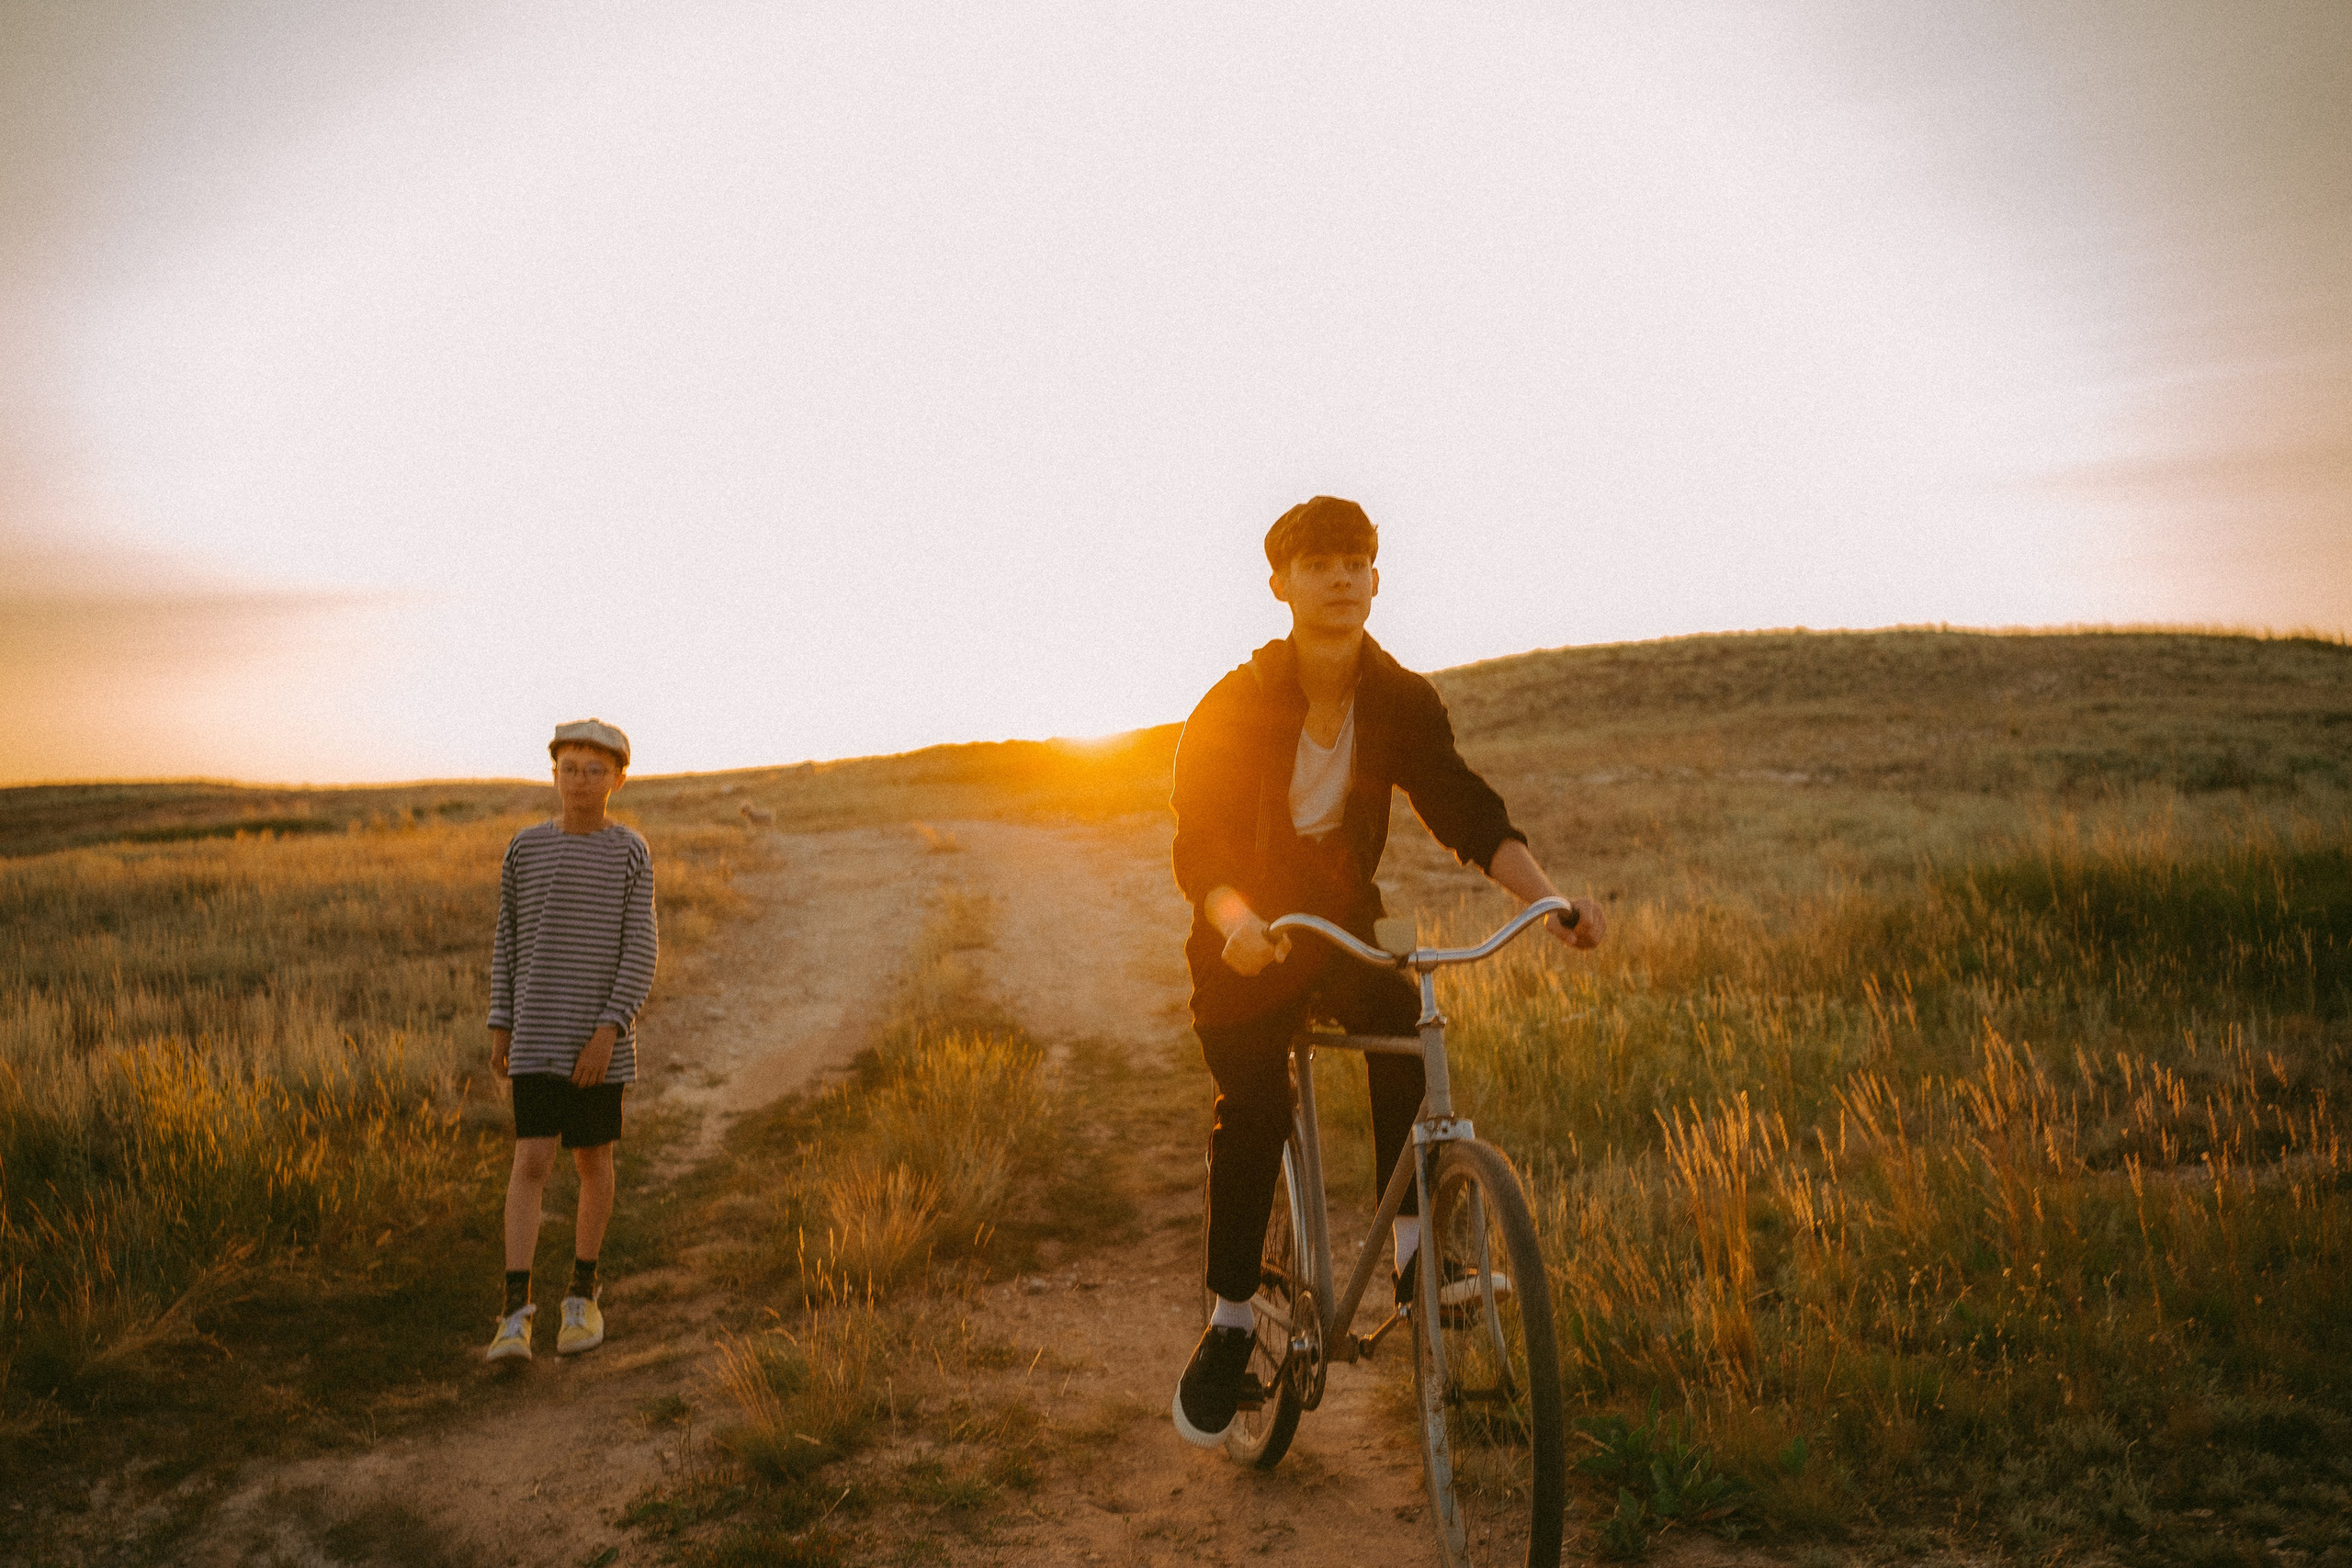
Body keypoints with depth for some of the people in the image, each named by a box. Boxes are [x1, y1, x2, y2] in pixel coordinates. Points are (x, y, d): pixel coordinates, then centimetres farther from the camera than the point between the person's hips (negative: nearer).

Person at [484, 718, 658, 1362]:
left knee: (593, 1158, 7)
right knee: (531, 1160, -9)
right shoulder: (525, 848, 4)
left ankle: (582, 1291, 24)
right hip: (537, 1034, 1)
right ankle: (515, 1313, -8)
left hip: (601, 1033, -1)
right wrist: (500, 1025, 7)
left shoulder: (630, 853, -2)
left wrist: (610, 1028, -16)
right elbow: (507, 941, 11)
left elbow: (639, 952, -6)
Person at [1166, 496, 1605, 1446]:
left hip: (1345, 924, 2)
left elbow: (1468, 813, -9)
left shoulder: (1402, 703, -7)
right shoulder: (1232, 710, -17)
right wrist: (1238, 922, -44)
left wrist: (1549, 898, -26)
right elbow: (1198, 850, -22)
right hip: (1247, 941, -2)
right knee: (1252, 1113, -17)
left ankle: (1412, 1246, -14)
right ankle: (1229, 1329, -2)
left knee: (1407, 1034, -27)